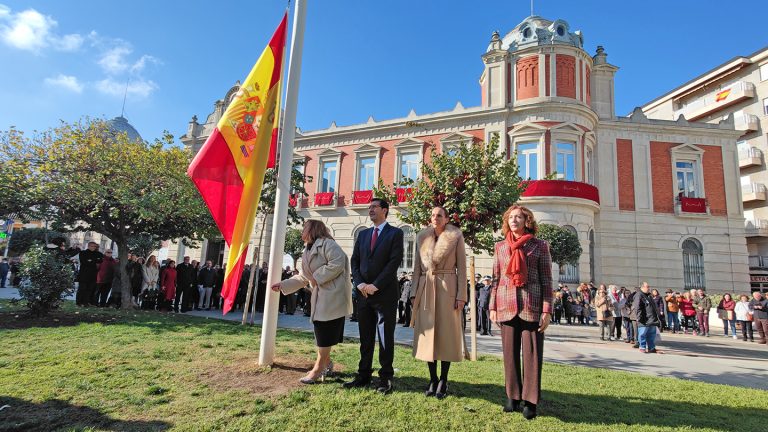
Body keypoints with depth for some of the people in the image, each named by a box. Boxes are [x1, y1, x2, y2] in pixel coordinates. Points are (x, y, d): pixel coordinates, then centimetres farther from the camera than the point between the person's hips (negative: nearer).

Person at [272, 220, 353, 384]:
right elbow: (302, 278, 22)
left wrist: (317, 277, -18)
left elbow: (338, 263, -24)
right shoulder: (309, 252, 19)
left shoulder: (326, 243, -12)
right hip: (321, 296, 9)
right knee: (322, 331, 13)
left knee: (325, 332, -5)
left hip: (333, 294, -9)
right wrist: (283, 285, 16)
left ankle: (319, 368, 2)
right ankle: (326, 364, 26)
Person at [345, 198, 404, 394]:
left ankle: (386, 378, 13)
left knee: (385, 338, 3)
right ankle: (363, 375, 20)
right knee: (365, 337, 10)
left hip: (385, 294, -5)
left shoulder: (395, 233, -1)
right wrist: (360, 284, -5)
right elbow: (355, 261, 11)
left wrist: (375, 285, -14)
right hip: (364, 293, 5)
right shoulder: (363, 234, 15)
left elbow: (395, 262, -11)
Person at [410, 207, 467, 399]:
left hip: (447, 288, -3)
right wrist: (414, 293, 4)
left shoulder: (456, 236, 0)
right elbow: (417, 267, 11)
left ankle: (443, 380, 15)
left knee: (446, 334, 2)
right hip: (425, 289, 3)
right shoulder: (422, 237, 9)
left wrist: (461, 295, -8)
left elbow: (462, 267, -2)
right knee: (428, 333, 7)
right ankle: (432, 379, 19)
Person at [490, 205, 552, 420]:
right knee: (510, 352, 8)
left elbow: (546, 281, 0)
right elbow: (496, 279, 12)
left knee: (532, 353, 1)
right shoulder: (500, 247, 10)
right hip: (506, 307, 3)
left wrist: (547, 311, -6)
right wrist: (492, 307, 7)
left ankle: (530, 400, 13)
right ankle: (512, 396, 20)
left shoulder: (539, 246, 2)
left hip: (532, 307, -2)